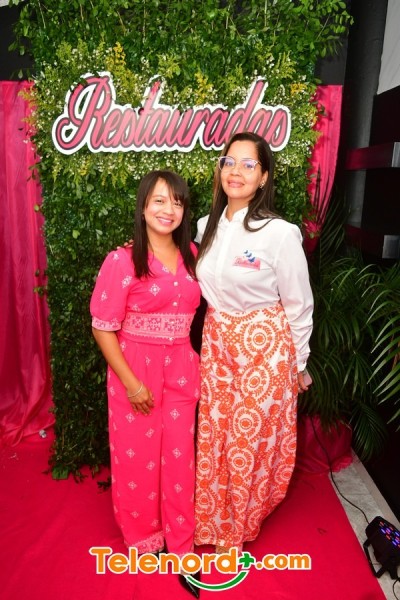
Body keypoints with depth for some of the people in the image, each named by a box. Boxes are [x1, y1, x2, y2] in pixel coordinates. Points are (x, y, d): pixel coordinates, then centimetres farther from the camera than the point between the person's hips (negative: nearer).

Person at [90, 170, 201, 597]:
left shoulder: (191, 255, 3)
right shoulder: (122, 261, -13)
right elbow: (103, 328, -12)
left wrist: (193, 362, 6)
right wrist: (131, 382, -15)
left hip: (181, 368, 4)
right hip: (135, 369, -4)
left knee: (179, 458, 12)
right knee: (138, 458, 13)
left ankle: (180, 546, 34)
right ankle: (143, 538, 39)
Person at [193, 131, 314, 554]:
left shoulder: (280, 233, -16)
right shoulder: (206, 227, 1)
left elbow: (299, 307, -7)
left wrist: (298, 364, 0)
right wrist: (215, 337, 11)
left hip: (264, 348, -5)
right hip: (216, 345, 5)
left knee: (250, 440, 10)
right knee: (213, 436, 15)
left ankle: (236, 530, 37)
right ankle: (212, 524, 40)